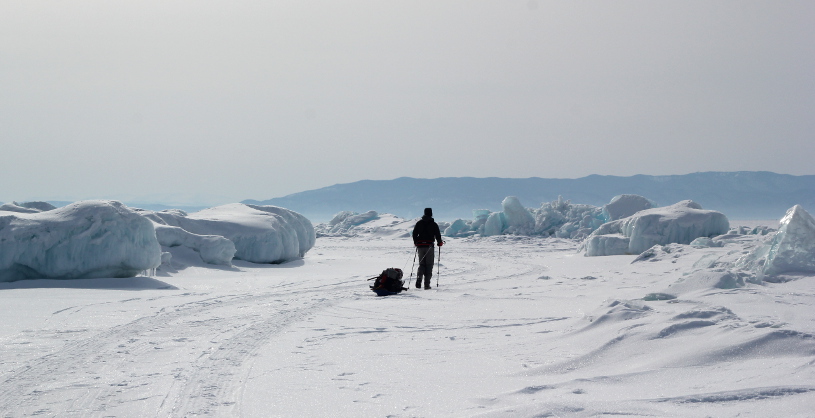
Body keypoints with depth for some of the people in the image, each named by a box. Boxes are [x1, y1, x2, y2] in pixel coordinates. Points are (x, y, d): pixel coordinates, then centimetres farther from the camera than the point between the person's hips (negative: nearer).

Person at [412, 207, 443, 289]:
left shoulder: (419, 223, 6)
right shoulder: (433, 224, -2)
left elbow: (414, 233, 8)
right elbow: (437, 234, -4)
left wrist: (416, 243, 24)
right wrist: (439, 242, 14)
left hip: (420, 246, 3)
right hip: (429, 246, -3)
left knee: (421, 264, 12)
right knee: (429, 265, 3)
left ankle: (419, 279, -13)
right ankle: (427, 284, -3)